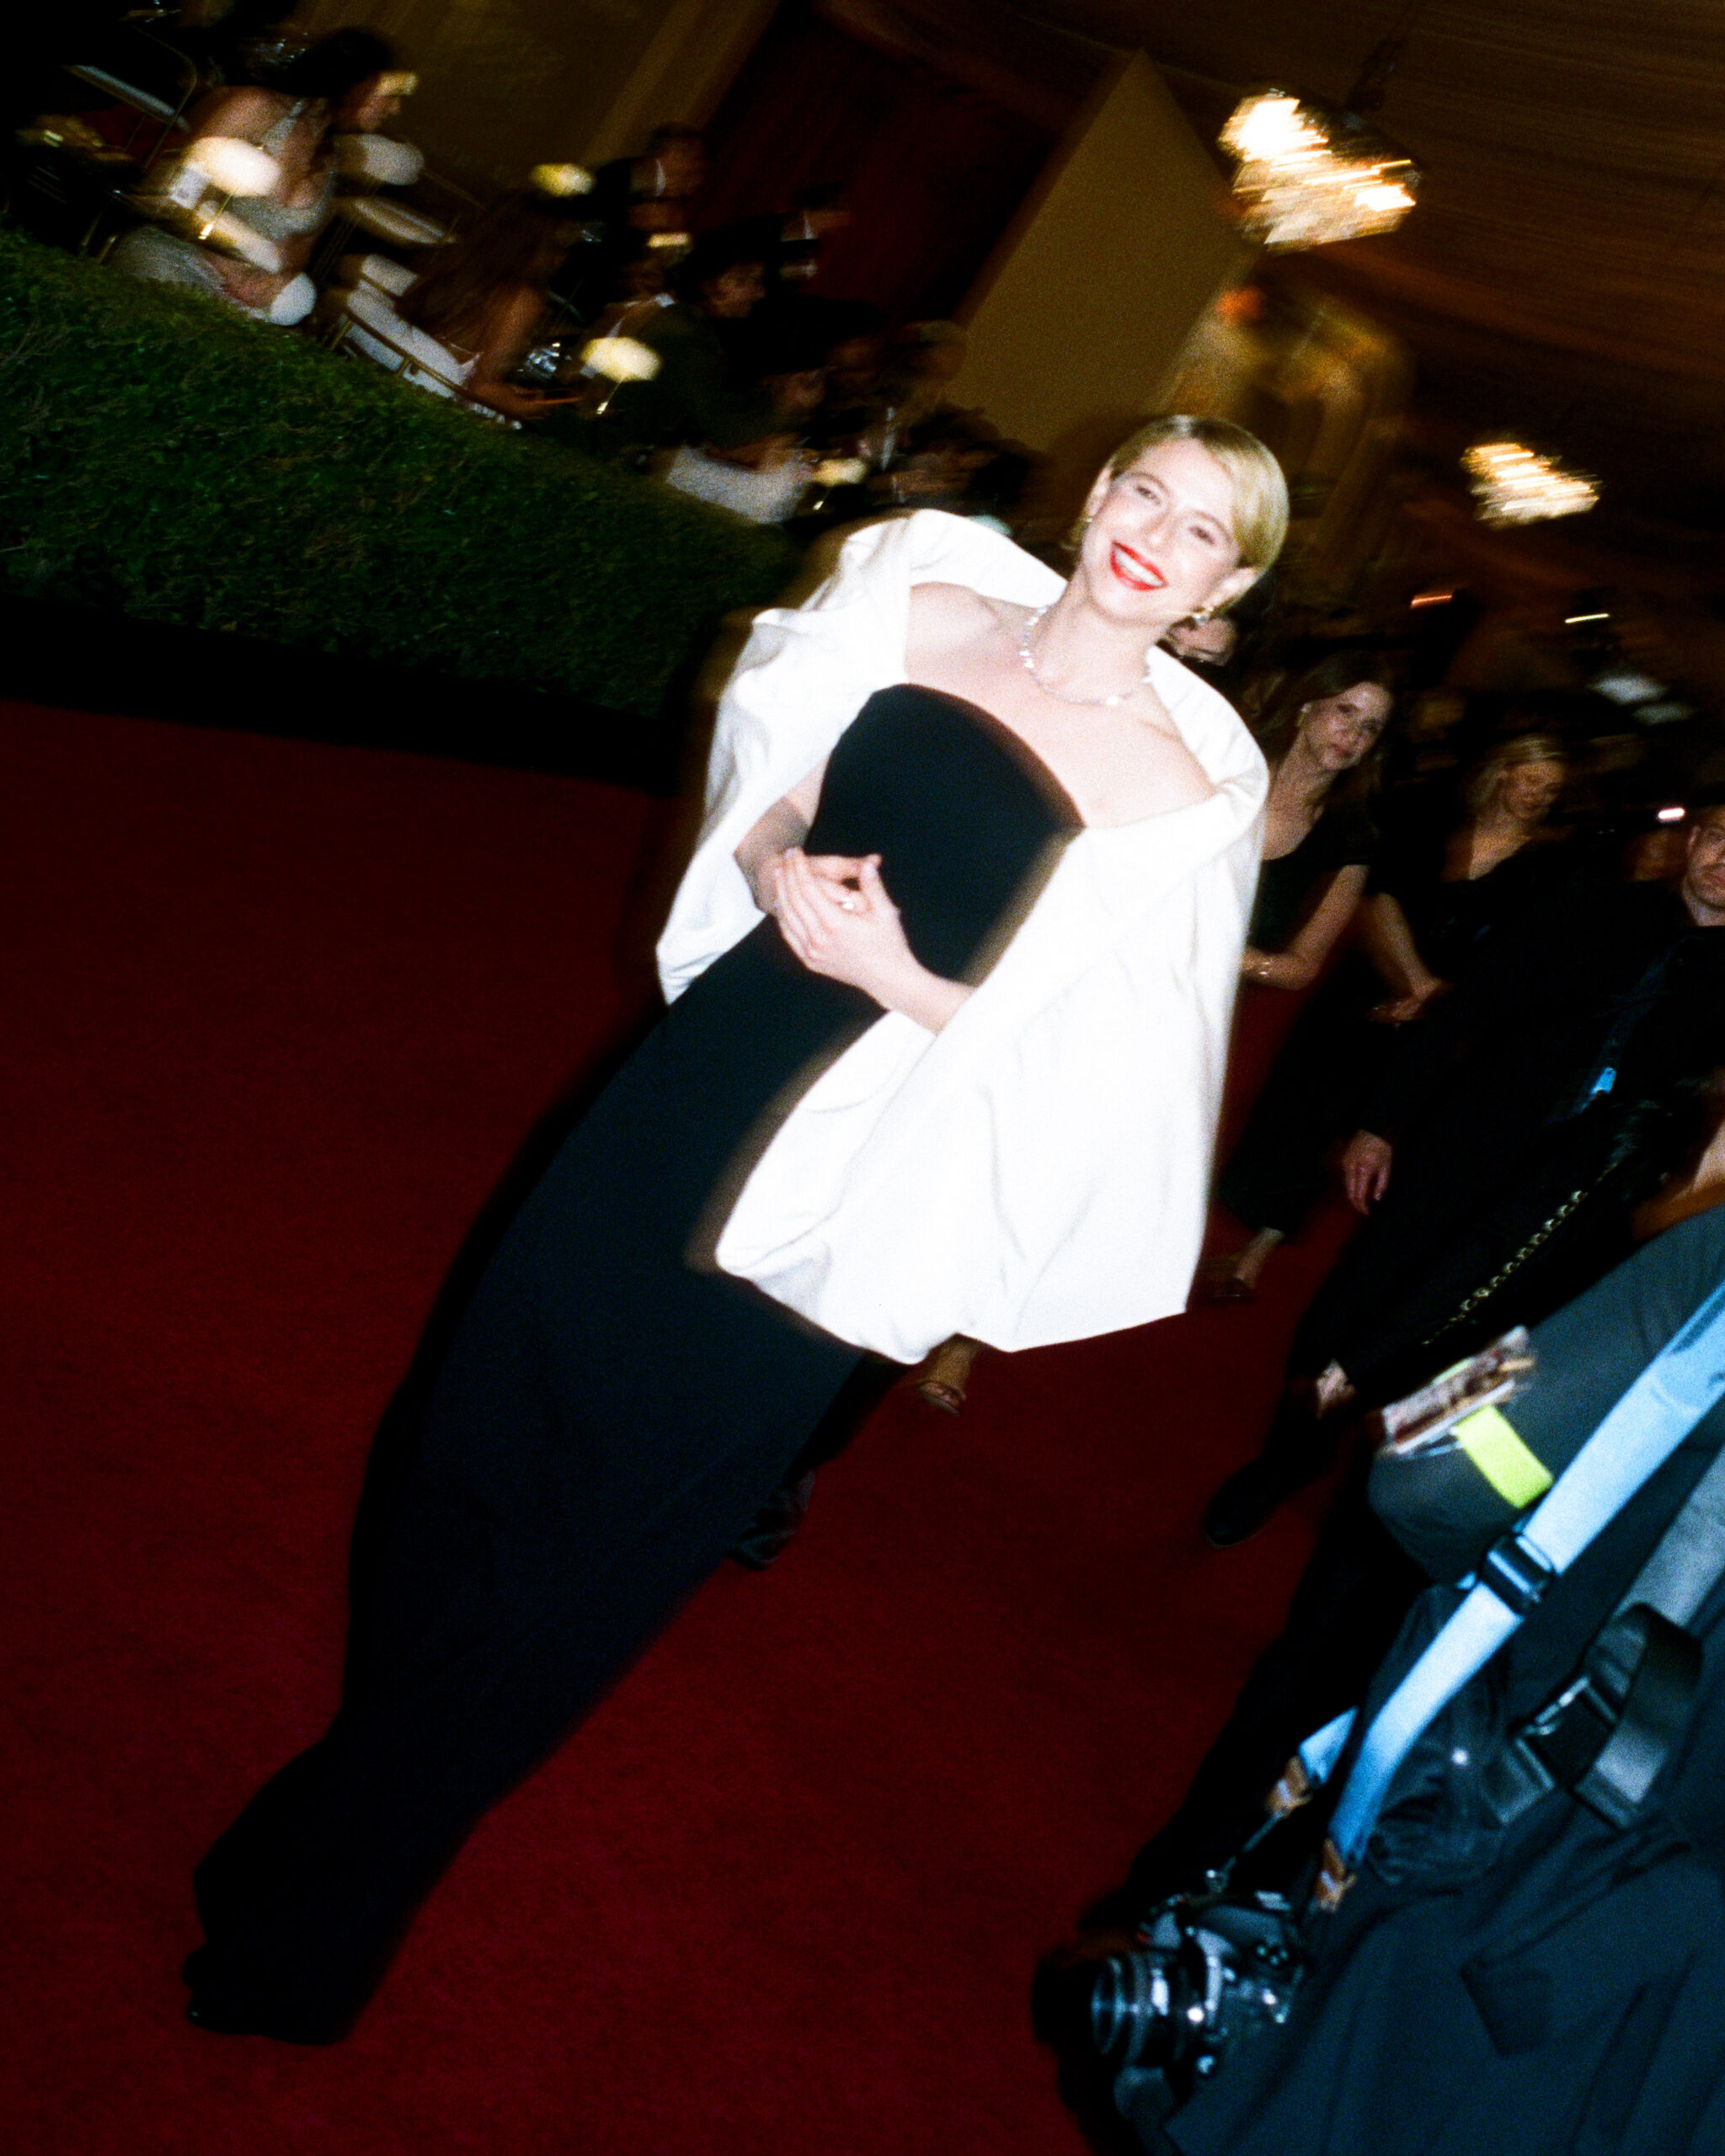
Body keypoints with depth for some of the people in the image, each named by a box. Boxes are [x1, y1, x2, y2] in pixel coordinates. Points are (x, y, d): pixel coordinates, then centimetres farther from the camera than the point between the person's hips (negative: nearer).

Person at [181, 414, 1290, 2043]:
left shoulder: (1185, 779, -10)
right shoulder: (927, 603, 3)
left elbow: (1084, 1049, -12)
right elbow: (767, 787, 11)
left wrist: (895, 975, -20)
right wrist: (775, 865, -9)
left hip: (853, 1156, -4)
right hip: (719, 1057, 5)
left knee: (624, 1498, 7)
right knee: (499, 1378, 13)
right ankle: (370, 1741, 44)